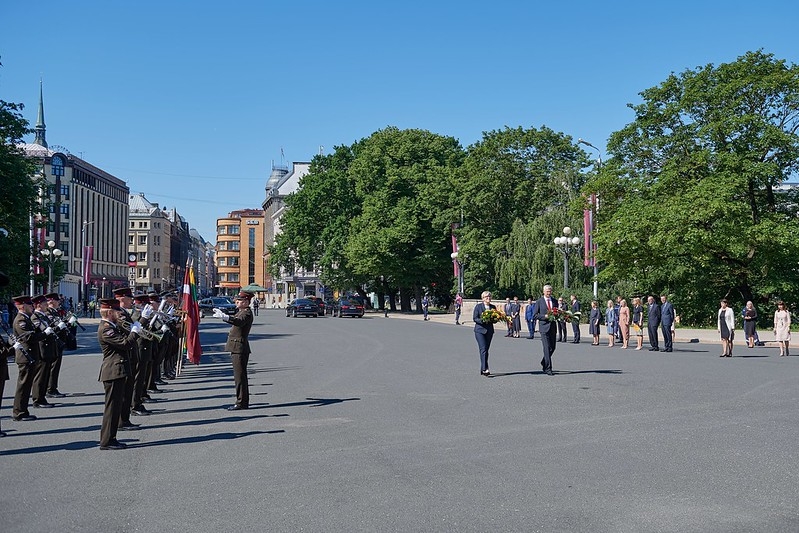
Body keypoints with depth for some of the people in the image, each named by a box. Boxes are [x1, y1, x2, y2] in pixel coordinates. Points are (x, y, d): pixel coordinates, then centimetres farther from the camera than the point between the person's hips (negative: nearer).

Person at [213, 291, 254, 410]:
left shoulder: (247, 313, -16)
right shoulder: (240, 311, 16)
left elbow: (239, 322, -37)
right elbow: (235, 321, 34)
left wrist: (224, 317, -53)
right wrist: (222, 314, 36)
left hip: (240, 348, -11)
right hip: (237, 349, 11)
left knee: (240, 376, -7)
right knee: (239, 376, 14)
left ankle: (241, 403, -3)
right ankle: (243, 402, 21)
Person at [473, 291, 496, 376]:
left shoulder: (493, 307, 11)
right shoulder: (478, 306, -2)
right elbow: (474, 318, -6)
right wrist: (482, 320, -22)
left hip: (489, 331, 5)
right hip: (480, 330, -4)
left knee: (486, 350, 7)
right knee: (483, 349, -14)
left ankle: (482, 370, 13)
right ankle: (485, 369, -18)